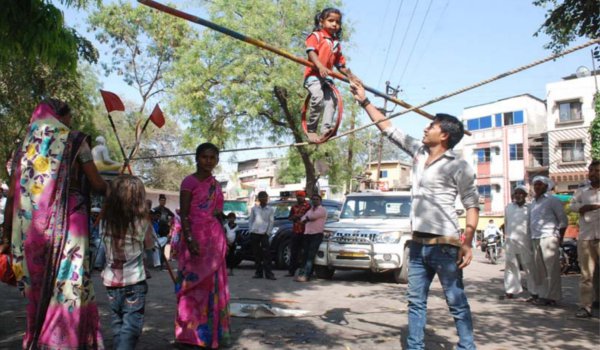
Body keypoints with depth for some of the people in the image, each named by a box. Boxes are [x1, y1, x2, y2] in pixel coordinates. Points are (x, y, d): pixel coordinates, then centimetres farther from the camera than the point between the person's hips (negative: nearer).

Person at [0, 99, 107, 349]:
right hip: (68, 226, -5)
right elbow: (97, 185, 0)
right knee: (68, 291, -3)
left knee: (39, 294, 15)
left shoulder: (25, 145, 15)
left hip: (30, 232, 5)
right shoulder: (74, 141, 3)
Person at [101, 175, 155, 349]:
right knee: (131, 325, 1)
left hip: (111, 280, 4)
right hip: (134, 281, -4)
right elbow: (149, 244, 3)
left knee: (117, 322, 18)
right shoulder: (142, 221, -11)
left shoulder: (106, 220, -2)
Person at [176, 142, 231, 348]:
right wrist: (189, 240, -21)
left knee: (213, 285, 9)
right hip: (195, 237, -7)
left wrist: (223, 239, 17)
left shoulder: (215, 184, 14)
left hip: (215, 238, 7)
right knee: (194, 285, -2)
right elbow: (184, 215, -11)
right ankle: (191, 332, 7)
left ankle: (212, 331, 18)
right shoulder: (189, 182, -6)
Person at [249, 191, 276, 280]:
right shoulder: (254, 208, 10)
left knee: (266, 253, -8)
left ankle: (268, 273, -8)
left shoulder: (271, 209, 6)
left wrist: (268, 232, -3)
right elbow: (250, 220, 13)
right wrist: (251, 230, 3)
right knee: (256, 254, 5)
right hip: (254, 234, 2)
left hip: (264, 234, -2)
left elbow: (271, 222, 4)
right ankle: (258, 272, 12)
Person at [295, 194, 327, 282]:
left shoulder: (322, 210, 1)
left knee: (310, 255, -13)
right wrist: (309, 218, -2)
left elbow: (313, 216, -12)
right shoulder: (309, 210, 25)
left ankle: (304, 275, -20)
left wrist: (307, 218, 5)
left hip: (317, 234, -7)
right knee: (306, 255, 2)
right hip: (307, 234, 7)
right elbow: (303, 219, 13)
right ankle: (308, 274, 6)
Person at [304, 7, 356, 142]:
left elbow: (341, 64, 24)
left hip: (326, 77, 6)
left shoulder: (336, 43, 22)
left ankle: (327, 127, -23)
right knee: (318, 97, -27)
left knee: (332, 98, -17)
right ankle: (310, 129, -19)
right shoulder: (316, 35, 5)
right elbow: (311, 52, -12)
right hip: (313, 74, -6)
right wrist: (320, 67, -28)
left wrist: (352, 77, 15)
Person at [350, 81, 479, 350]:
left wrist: (467, 243, -18)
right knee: (416, 302, 11)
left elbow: (472, 206, -7)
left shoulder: (459, 166, -8)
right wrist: (364, 101, 15)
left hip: (445, 245, -7)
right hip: (418, 243, 7)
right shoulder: (419, 152, 9)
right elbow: (389, 129, 15)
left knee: (457, 303, 1)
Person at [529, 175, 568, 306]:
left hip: (548, 238, -7)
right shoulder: (533, 202, 20)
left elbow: (563, 220, -1)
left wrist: (560, 238, -5)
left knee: (551, 268, -7)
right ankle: (540, 294, 16)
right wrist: (531, 237, 16)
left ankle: (551, 297, -6)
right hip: (535, 239, 7)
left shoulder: (552, 200, 0)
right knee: (538, 268, 9)